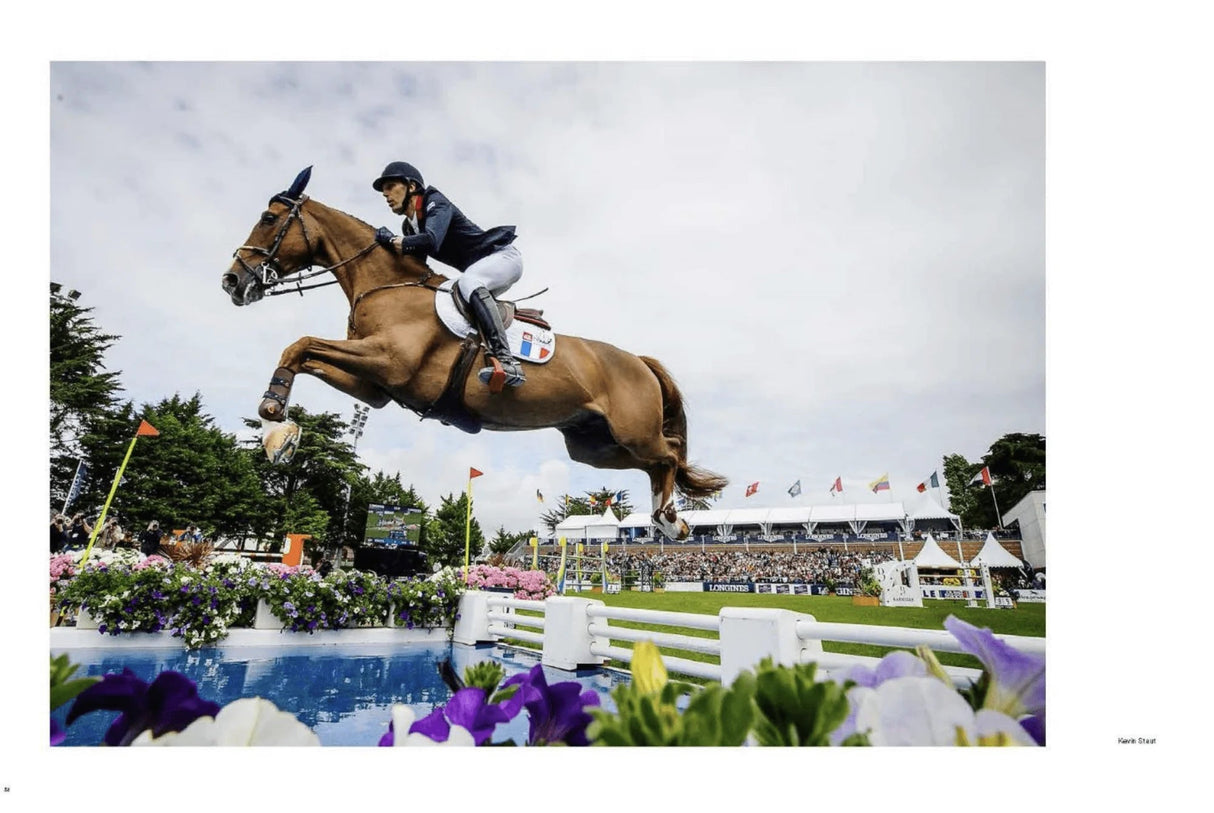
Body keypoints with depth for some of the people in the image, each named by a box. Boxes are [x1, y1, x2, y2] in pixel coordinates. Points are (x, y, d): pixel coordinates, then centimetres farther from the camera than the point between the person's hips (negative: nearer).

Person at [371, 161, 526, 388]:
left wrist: (391, 241, -18)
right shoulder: (409, 226, 13)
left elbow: (431, 241, -31)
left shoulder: (436, 203, -12)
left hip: (503, 255, -10)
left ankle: (506, 361, -50)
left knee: (468, 281, -36)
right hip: (479, 272, 10)